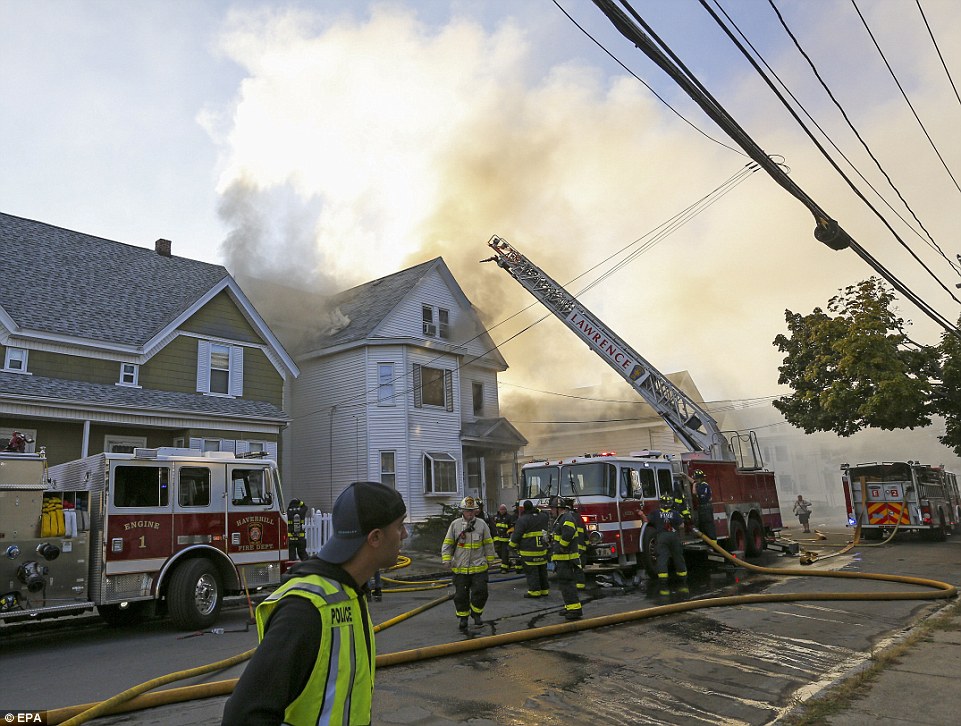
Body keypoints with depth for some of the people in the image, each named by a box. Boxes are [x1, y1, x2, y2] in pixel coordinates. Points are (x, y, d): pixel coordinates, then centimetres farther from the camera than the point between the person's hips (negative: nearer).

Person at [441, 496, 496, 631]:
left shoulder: (482, 524, 0)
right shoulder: (455, 524, -1)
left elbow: (488, 544, 8)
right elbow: (447, 544, 4)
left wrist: (489, 561, 9)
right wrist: (447, 560, -4)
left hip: (479, 567, 0)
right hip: (460, 568, 0)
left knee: (480, 592, -5)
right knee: (461, 595, 6)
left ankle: (476, 613, 20)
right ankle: (463, 619, 23)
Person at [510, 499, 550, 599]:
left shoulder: (523, 519, -13)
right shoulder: (542, 516, 6)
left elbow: (517, 534, -11)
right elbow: (546, 513, 33)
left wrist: (513, 545, 1)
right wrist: (537, 510, 38)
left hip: (529, 550, -6)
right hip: (542, 549, 6)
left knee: (531, 571, -1)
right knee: (542, 570, 13)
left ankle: (534, 591, -1)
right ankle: (544, 590, 20)